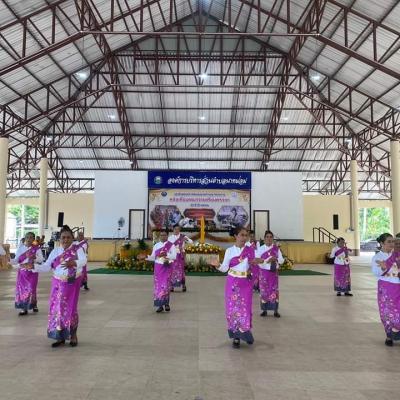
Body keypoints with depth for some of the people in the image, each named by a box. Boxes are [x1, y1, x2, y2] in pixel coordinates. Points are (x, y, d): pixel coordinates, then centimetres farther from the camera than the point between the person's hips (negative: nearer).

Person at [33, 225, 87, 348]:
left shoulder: (77, 249, -8)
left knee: (70, 308, -2)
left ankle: (73, 335, 18)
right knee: (56, 308, 4)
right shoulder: (55, 251, 3)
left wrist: (74, 263, -48)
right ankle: (60, 337, 18)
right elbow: (46, 267, -3)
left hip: (73, 283, -4)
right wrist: (33, 266, -20)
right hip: (58, 283, 4)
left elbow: (83, 260, -27)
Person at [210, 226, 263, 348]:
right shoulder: (229, 251, -3)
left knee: (245, 309, 1)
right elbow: (225, 268, -3)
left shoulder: (250, 250, 0)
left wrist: (258, 262, -18)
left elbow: (253, 266, 3)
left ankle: (244, 334, 21)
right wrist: (217, 265, -23)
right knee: (233, 308, 2)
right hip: (232, 283, 0)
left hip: (246, 283, 1)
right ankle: (236, 337, 14)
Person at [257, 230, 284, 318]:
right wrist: (267, 260, -24)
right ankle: (264, 310, 16)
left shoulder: (276, 248, 0)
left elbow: (282, 260, 0)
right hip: (264, 272, -1)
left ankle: (275, 311, 13)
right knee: (264, 291, 4)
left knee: (275, 291, 3)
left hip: (274, 272, 1)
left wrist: (276, 259, -20)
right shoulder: (260, 249, -6)